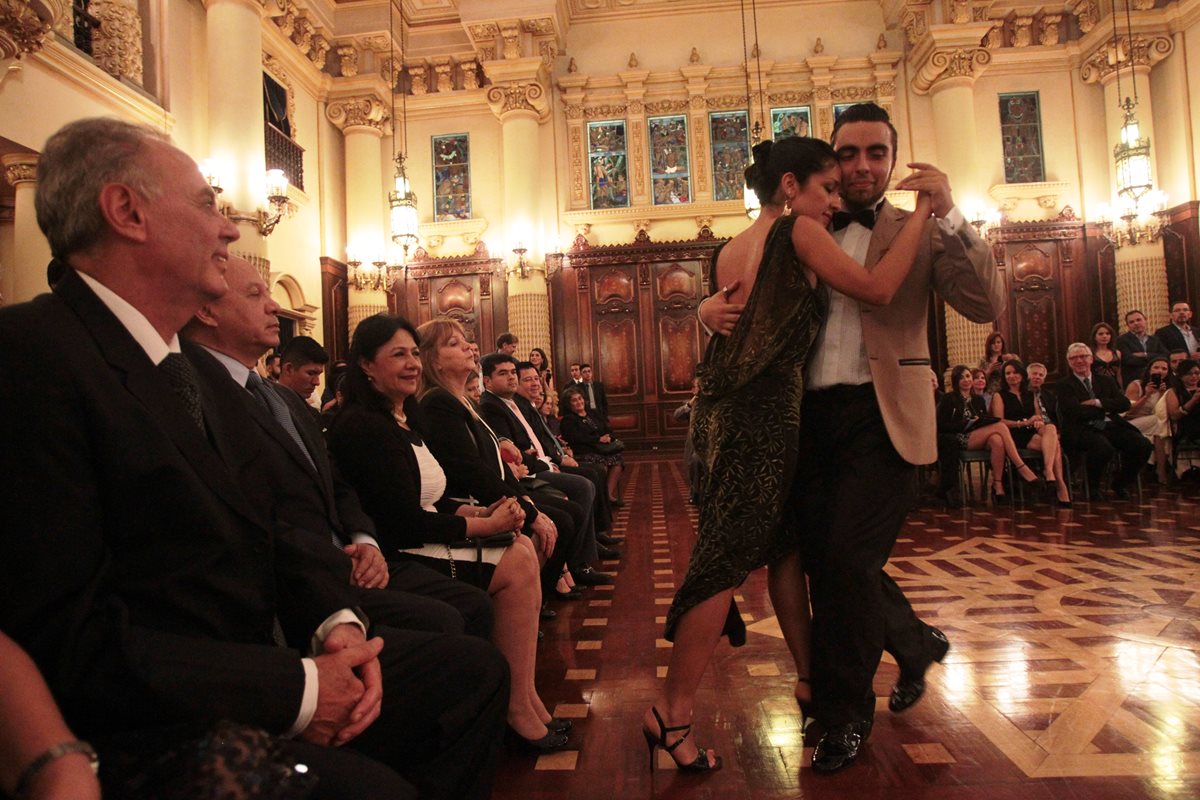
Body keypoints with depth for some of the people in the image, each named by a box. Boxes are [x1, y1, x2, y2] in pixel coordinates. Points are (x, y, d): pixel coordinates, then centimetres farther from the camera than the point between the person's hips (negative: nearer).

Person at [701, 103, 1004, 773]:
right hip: (812, 415, 5)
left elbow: (987, 305, -10)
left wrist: (950, 216, -19)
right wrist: (712, 306, -6)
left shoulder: (919, 231, 3)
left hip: (881, 416, -4)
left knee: (846, 559, -10)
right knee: (823, 558, 11)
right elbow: (753, 295, 17)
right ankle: (917, 644, 42)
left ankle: (844, 715, 14)